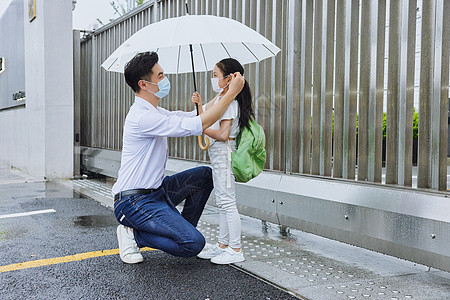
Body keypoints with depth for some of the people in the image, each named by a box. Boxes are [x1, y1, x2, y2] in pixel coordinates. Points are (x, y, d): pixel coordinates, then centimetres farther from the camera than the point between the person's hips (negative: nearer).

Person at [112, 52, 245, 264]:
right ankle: (134, 234, 0)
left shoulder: (154, 112, 12)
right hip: (135, 202, -10)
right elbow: (198, 125, -25)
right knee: (194, 243, -18)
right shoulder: (142, 117, -22)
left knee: (205, 174, 11)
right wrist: (231, 93, -18)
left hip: (155, 191, 10)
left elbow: (190, 116, 17)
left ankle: (182, 230, 16)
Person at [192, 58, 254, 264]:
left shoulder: (229, 102, -16)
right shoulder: (219, 98, 15)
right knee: (222, 202, 14)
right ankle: (222, 245, 24)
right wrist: (200, 105, 9)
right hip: (217, 156, 11)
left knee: (227, 202, -6)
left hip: (224, 155, -11)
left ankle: (235, 251, 3)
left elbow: (222, 134, -23)